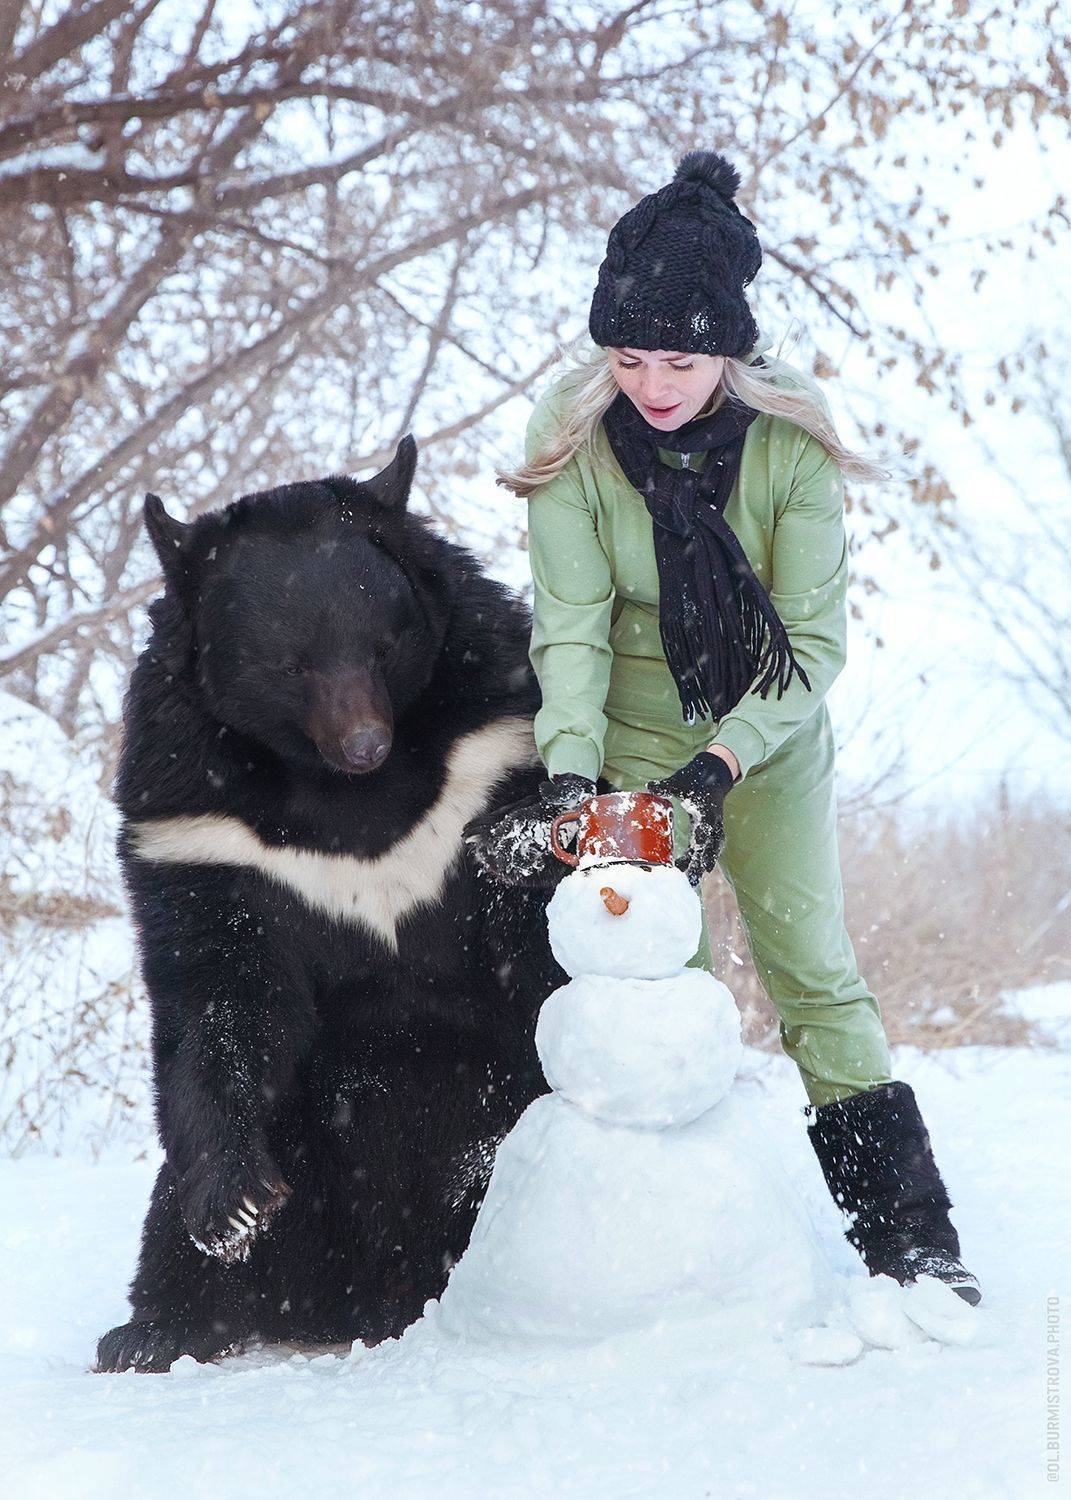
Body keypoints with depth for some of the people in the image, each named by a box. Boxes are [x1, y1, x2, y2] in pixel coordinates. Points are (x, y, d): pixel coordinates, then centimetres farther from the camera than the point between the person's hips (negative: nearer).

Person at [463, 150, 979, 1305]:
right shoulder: (573, 439, -18)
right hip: (633, 732, 1)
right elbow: (571, 626, -20)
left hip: (767, 733, -1)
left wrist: (719, 769, -32)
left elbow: (815, 642, -21)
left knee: (811, 964, -4)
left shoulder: (792, 440, -21)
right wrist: (567, 773, -35)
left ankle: (911, 1235, 1)